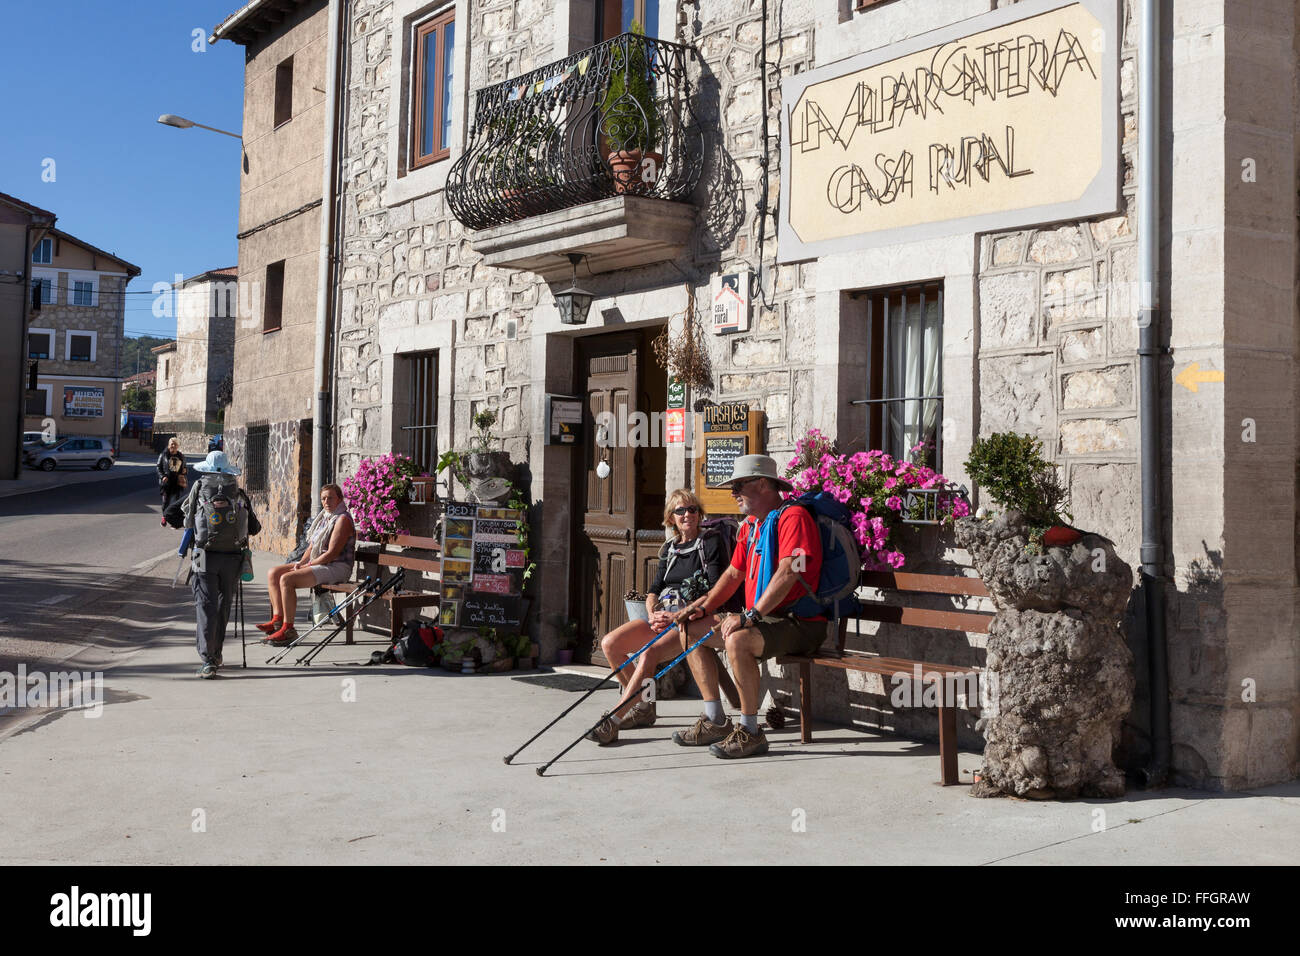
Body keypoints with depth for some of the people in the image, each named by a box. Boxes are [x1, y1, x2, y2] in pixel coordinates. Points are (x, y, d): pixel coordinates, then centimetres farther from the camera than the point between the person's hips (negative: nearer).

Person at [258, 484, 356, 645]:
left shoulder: (343, 519, -11)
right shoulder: (323, 517, 18)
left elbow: (332, 553, -18)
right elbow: (312, 547, 19)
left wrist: (308, 565, -14)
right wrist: (301, 562, 0)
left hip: (336, 567, -10)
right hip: (316, 564, 10)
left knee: (287, 579, -26)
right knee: (273, 573, 1)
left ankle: (288, 629, -25)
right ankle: (277, 619, -8)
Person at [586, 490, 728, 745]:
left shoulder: (711, 543, 3)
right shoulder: (670, 548, 22)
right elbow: (654, 589, 16)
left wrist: (678, 616, -18)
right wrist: (653, 614, -7)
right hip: (661, 617, 7)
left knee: (649, 652, -33)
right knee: (609, 643, -15)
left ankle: (612, 722, -34)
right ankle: (644, 707, -2)